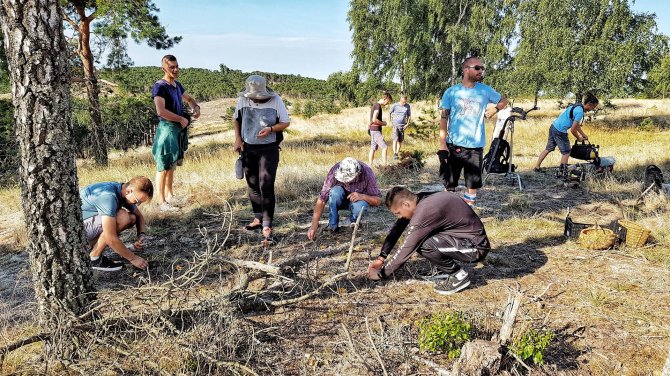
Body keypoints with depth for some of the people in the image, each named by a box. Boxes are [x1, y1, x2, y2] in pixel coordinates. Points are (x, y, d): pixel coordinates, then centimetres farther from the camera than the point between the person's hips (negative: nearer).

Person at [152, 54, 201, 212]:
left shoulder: (177, 85, 12)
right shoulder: (160, 86, -14)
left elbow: (189, 99, 28)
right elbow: (161, 111, -26)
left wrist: (196, 107, 5)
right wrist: (181, 119, -17)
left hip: (179, 129, 9)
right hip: (167, 129, -8)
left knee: (172, 165, 17)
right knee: (163, 166, -4)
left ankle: (169, 195, 28)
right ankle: (161, 202, 2)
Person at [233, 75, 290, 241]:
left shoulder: (275, 100, -11)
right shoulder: (242, 100, -3)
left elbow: (286, 122, -2)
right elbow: (236, 119, 12)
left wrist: (271, 129, -20)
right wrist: (238, 139, 0)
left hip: (269, 149, -4)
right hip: (248, 149, 4)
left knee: (266, 186, -10)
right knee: (253, 185, 13)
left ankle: (267, 225, -5)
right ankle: (258, 218, 29)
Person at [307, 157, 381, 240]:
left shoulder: (366, 173, -29)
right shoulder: (335, 171, -30)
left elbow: (378, 200, -21)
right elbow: (322, 199, -32)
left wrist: (362, 196, -40)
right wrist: (314, 225, -40)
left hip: (359, 199, 0)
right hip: (340, 199, 1)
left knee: (359, 206, -35)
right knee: (335, 191, -34)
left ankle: (354, 220, -1)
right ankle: (332, 225, -15)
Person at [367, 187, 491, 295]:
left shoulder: (425, 211, -27)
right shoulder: (420, 200, -2)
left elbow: (405, 250, -21)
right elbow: (397, 228, 9)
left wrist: (381, 274, -9)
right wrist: (381, 258, 7)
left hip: (476, 246, -9)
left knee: (424, 245, -27)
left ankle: (458, 275, -4)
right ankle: (447, 270, 13)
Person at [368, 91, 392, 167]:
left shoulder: (375, 105, 16)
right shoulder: (378, 106, -15)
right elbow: (374, 119, -24)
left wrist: (381, 123, 15)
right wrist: (382, 123, -10)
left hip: (373, 130, 10)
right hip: (375, 130, -10)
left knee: (373, 149, 10)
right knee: (385, 147, -10)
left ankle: (370, 166, 13)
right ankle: (385, 165, -9)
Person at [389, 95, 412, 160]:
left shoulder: (407, 106, 0)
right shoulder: (395, 105, -6)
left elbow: (409, 115, 11)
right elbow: (389, 113, 7)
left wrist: (407, 124, 0)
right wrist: (390, 121, 1)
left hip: (402, 126, 3)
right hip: (395, 125, -3)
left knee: (400, 141, 4)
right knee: (395, 139, -15)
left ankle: (397, 153, 16)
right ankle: (394, 154, -13)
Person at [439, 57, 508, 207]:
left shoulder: (486, 90, 3)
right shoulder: (451, 92, -1)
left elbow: (504, 101, 21)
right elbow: (443, 118, -2)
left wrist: (493, 111, 1)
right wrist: (442, 144, -10)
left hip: (475, 146, 2)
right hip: (453, 145, -1)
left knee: (473, 184, 7)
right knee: (449, 184, 5)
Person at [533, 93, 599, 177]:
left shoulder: (577, 106, 11)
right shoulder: (580, 112, -18)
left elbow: (576, 125, 21)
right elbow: (572, 130, -16)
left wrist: (584, 135, 22)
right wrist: (579, 138, 1)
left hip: (553, 127, 9)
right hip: (560, 132, -9)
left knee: (548, 149, 19)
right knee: (566, 153, 5)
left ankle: (536, 167, 25)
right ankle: (562, 172, 11)